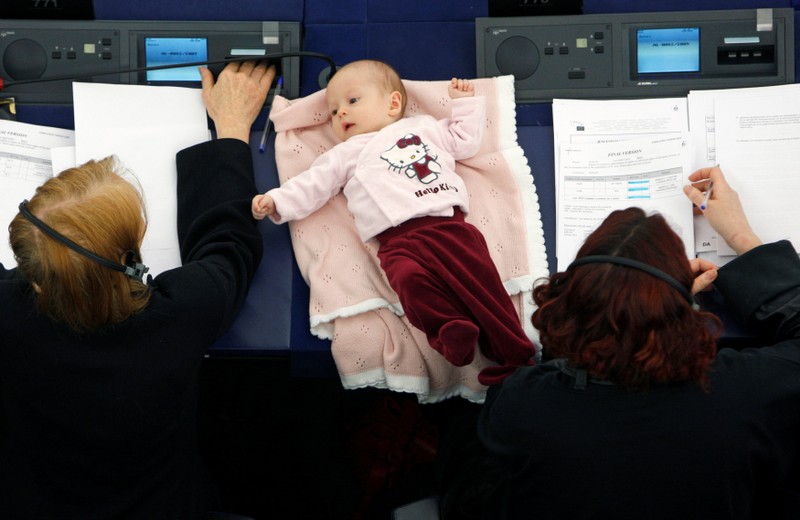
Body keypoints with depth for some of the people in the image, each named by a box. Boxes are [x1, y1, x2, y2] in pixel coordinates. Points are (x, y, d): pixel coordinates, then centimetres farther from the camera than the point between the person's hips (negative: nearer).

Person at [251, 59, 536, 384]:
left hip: (449, 223, 1)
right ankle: (450, 330, -34)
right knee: (409, 276, -34)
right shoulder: (347, 154, 25)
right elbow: (312, 185, 18)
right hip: (399, 239, 0)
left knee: (479, 272, -20)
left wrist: (465, 103, 31)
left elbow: (465, 141, 35)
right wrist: (276, 202, 6)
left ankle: (510, 348, -21)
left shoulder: (423, 127, 29)